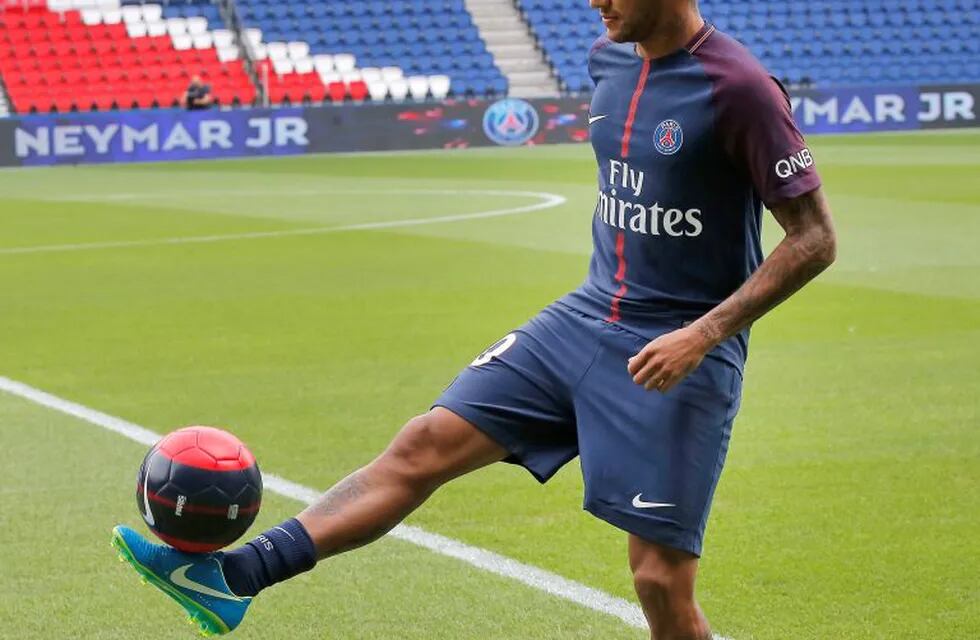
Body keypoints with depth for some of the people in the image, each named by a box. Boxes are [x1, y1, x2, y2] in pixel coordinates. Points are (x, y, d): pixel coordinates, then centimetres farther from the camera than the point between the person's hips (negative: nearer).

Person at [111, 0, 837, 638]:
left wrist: (703, 333, -21)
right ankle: (238, 574, -8)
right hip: (583, 321, 7)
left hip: (679, 356, -7)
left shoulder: (736, 88, -17)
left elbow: (815, 237, -15)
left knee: (661, 580, -5)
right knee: (427, 441, -3)